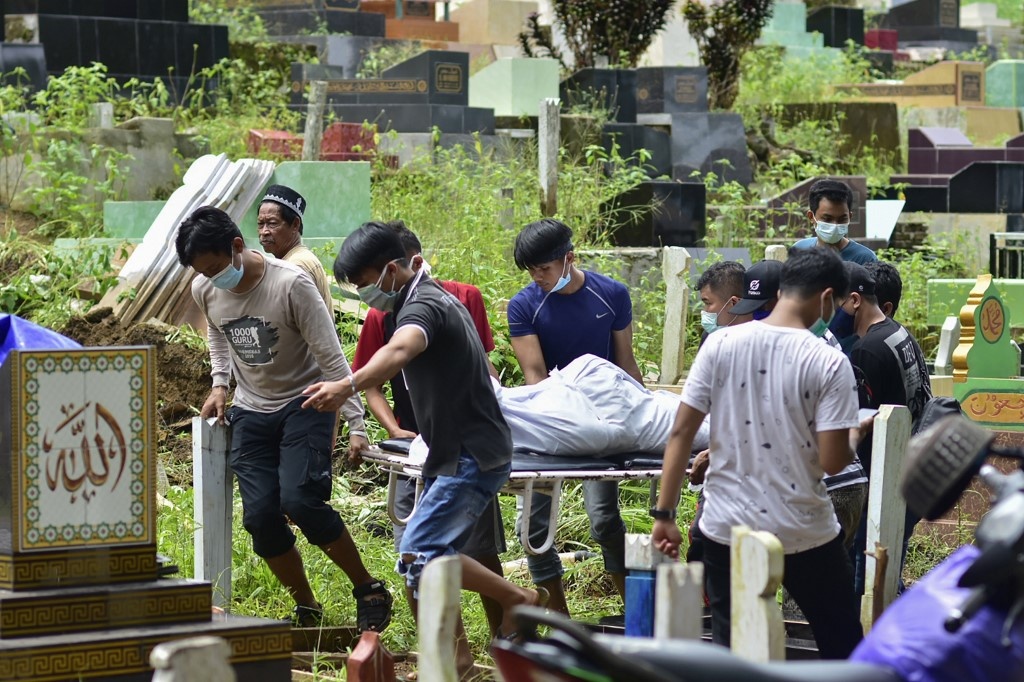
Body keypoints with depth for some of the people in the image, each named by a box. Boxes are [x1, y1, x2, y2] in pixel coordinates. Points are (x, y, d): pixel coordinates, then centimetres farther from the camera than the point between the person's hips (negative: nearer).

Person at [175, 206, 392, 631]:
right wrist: (220, 384, 6)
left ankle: (369, 590, -7)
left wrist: (355, 424, -21)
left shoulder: (291, 285, -21)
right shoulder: (204, 291, -4)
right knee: (260, 516, -7)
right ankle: (306, 611, 10)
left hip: (303, 404, -5)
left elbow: (330, 357, -19)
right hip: (251, 412, 5)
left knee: (300, 501, -23)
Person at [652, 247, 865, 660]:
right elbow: (833, 461, -12)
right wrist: (853, 437, 10)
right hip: (803, 533, -2)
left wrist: (664, 514, 2)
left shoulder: (721, 345, -2)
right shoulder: (828, 363, -11)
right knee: (841, 645, 15)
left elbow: (681, 432, -3)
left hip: (727, 529, 3)